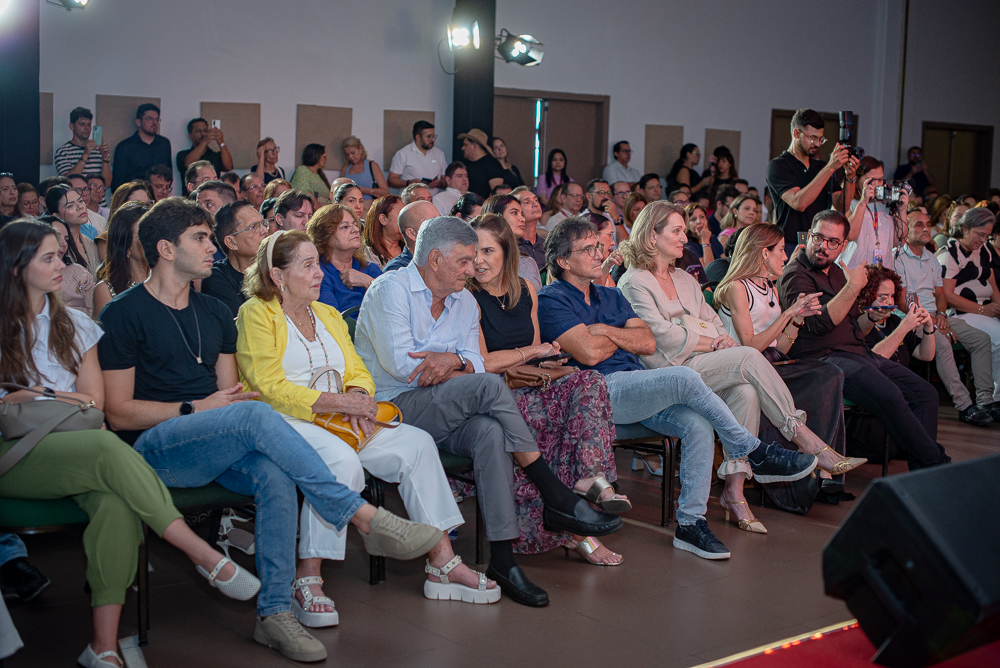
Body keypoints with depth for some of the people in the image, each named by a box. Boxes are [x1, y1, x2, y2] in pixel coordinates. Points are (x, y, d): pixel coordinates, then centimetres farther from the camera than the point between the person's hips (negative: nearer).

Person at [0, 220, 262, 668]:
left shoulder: (74, 325, 21)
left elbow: (94, 400, 11)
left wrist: (36, 396, -4)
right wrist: (60, 399, -9)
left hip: (74, 449, 4)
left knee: (116, 502, -33)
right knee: (108, 450, -35)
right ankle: (206, 557, -31)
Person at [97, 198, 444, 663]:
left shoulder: (214, 313, 20)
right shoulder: (124, 314, 0)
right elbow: (118, 413, -5)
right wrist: (195, 409, -11)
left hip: (218, 444, 6)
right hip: (154, 449, -5)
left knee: (275, 474, -29)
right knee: (256, 415, -32)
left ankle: (275, 612, -27)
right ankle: (365, 518, -32)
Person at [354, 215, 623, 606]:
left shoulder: (464, 302, 17)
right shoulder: (391, 289, -4)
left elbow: (475, 364, 6)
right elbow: (400, 364, -16)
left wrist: (452, 360, -17)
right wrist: (458, 364, -5)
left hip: (443, 413, 6)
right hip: (393, 408, -6)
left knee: (491, 431, -31)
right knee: (490, 386, -29)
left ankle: (502, 559, -33)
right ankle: (557, 499, -23)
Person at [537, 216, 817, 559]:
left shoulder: (610, 295, 24)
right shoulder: (551, 300, 0)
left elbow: (648, 343, 11)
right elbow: (589, 354, -14)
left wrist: (606, 331, -3)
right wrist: (624, 338, 4)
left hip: (637, 388, 8)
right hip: (600, 390, -7)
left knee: (697, 424, -19)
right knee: (685, 378, -26)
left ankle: (690, 522, -13)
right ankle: (756, 454, -11)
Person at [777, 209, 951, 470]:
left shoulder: (837, 272, 22)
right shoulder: (795, 275, -5)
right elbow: (819, 323, -21)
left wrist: (871, 318, 5)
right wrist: (853, 287, -18)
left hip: (860, 352, 9)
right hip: (826, 358, -9)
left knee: (925, 392, -2)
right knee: (888, 395, -30)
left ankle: (921, 472, -8)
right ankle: (936, 463, -16)